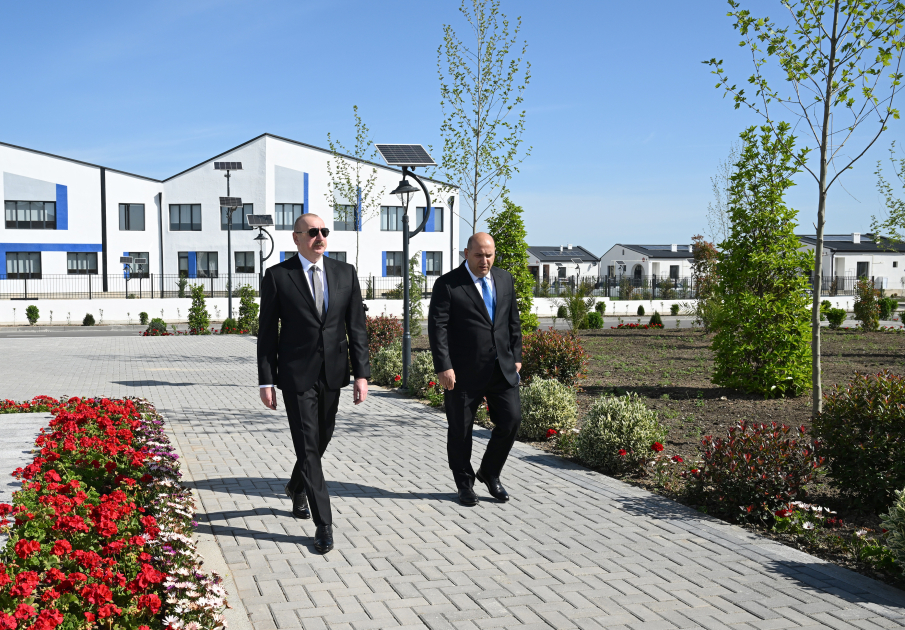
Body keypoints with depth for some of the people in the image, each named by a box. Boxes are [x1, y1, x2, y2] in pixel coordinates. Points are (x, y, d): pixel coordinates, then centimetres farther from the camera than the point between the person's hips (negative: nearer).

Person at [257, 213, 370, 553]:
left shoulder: (345, 273, 4)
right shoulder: (277, 276, -5)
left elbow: (356, 327, 4)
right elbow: (267, 332, -3)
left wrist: (361, 374, -3)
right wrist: (266, 381, -6)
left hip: (332, 373, 4)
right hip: (296, 374, -4)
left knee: (322, 439, 18)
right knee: (307, 445, -5)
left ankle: (297, 487, 47)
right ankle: (324, 524, 0)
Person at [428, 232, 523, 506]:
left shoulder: (505, 279, 11)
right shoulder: (447, 284, -6)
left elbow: (513, 321, 17)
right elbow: (437, 327, -10)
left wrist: (516, 357, 12)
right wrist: (443, 367, -16)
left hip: (502, 368, 4)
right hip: (464, 370, -4)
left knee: (511, 420, -2)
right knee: (460, 429, 5)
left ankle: (490, 473, 21)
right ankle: (464, 483, 23)